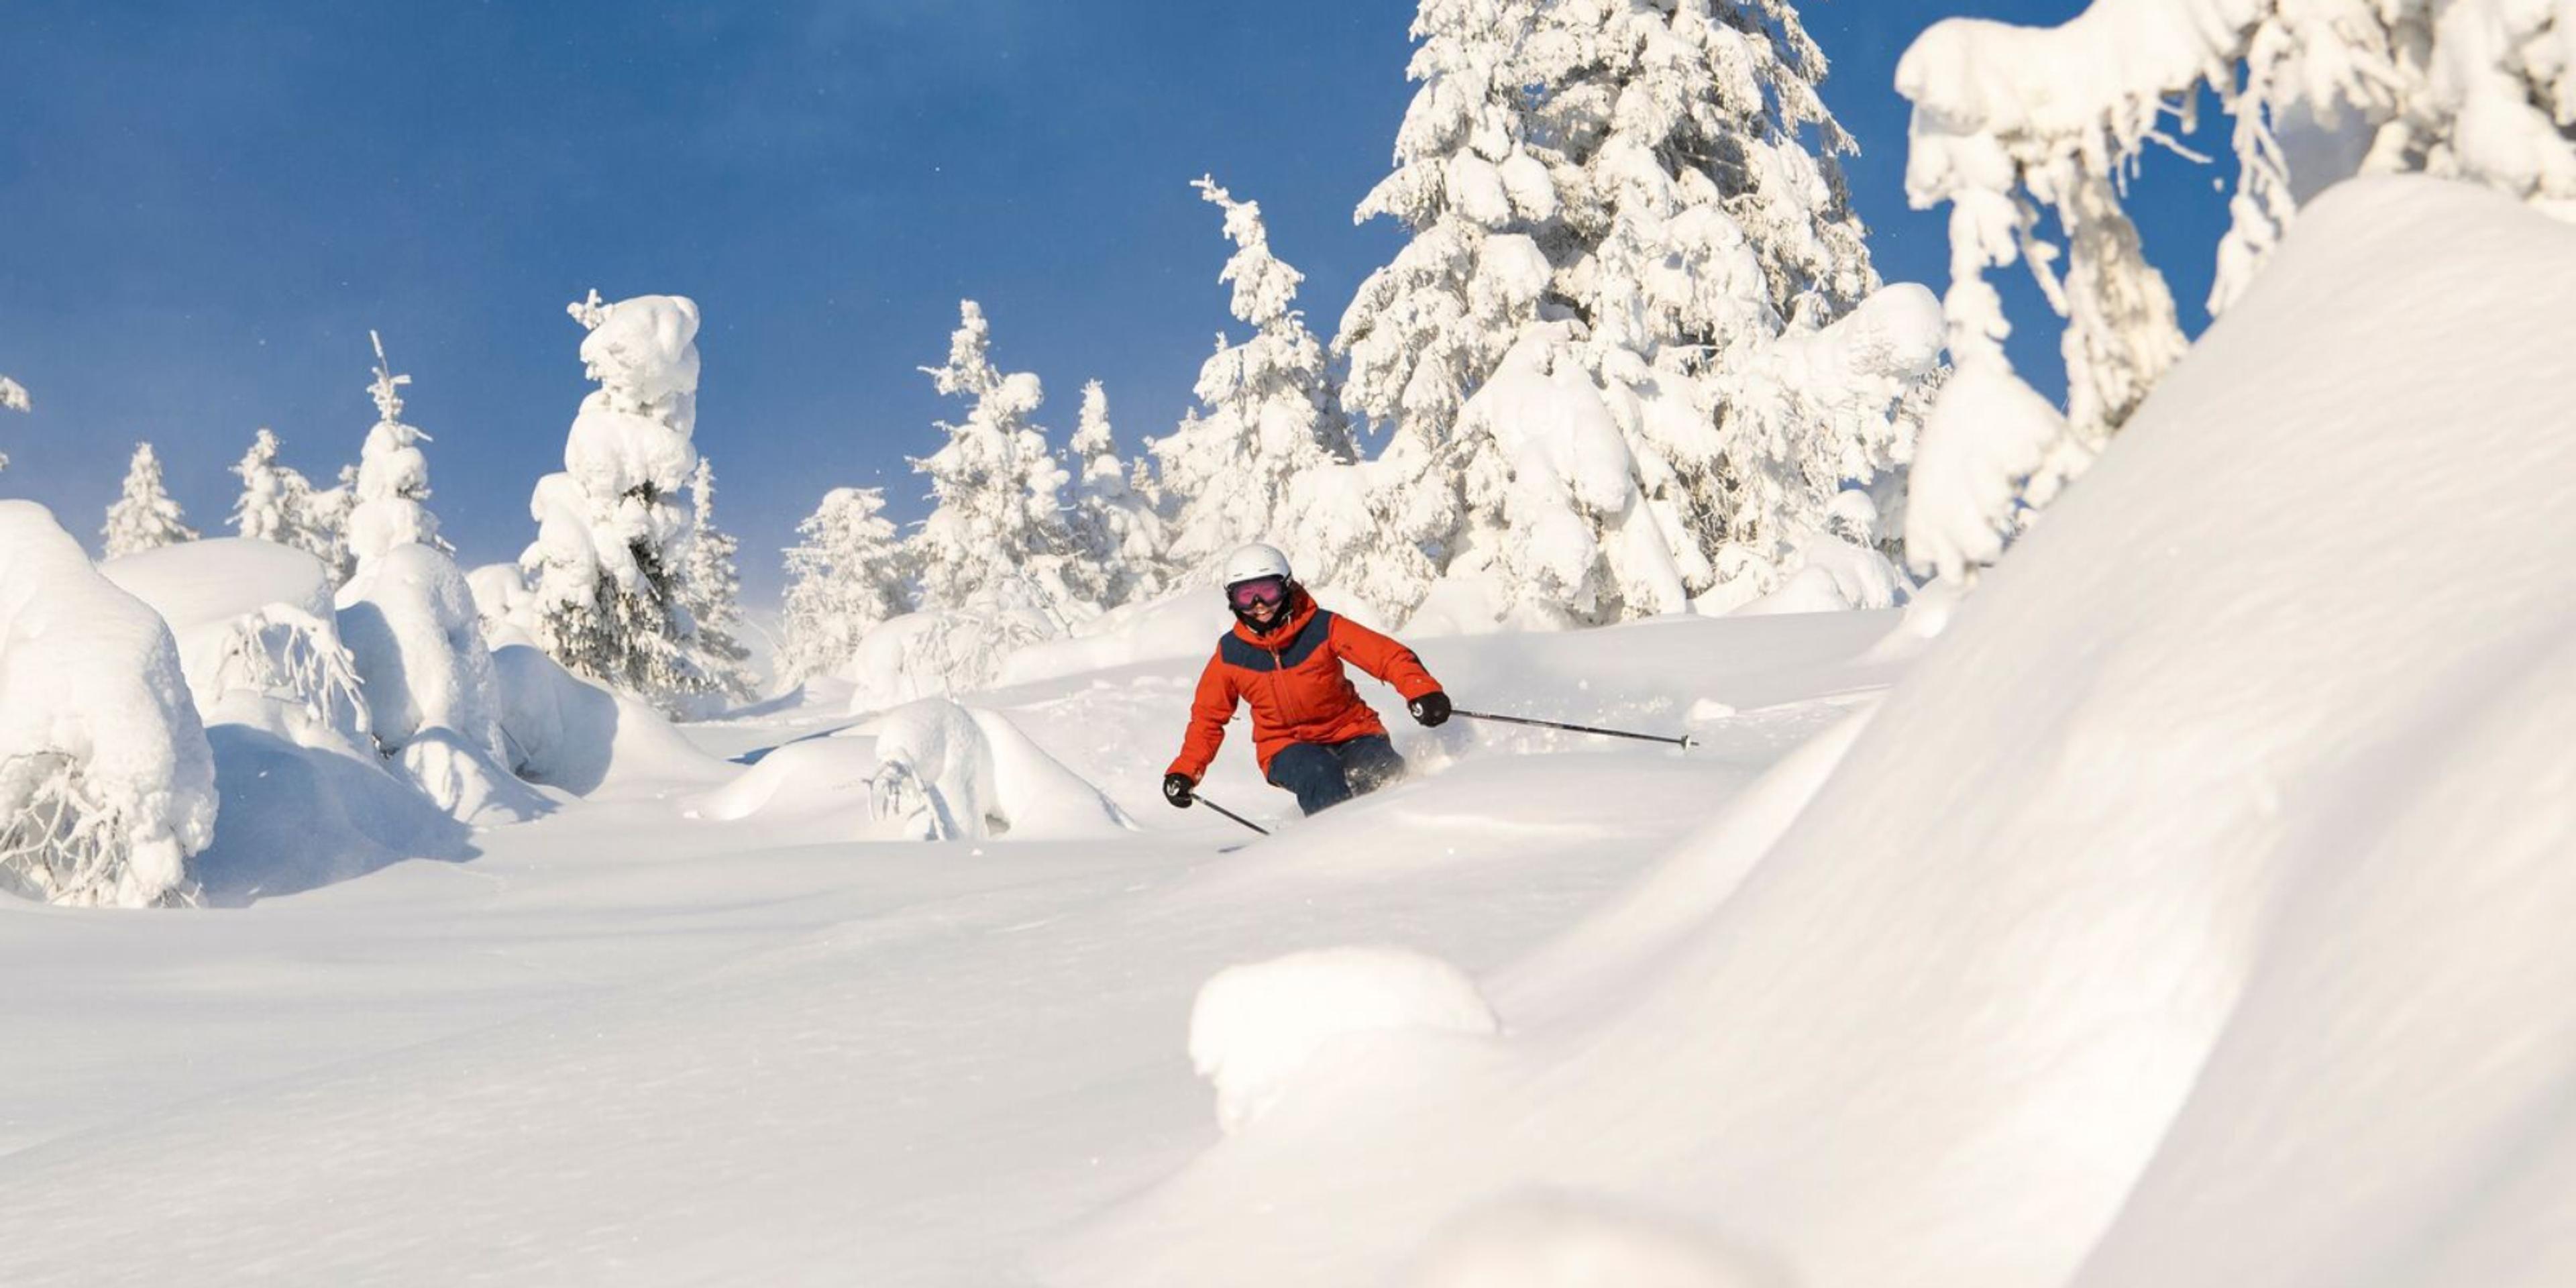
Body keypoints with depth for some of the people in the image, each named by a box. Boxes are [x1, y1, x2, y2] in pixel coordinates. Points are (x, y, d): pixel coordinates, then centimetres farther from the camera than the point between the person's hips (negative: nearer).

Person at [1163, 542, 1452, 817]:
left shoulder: (1322, 627, -10)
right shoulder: (1231, 654, -2)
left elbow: (1389, 655, -16)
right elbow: (1207, 716, 12)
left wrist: (1422, 691, -35)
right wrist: (1184, 771, 3)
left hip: (1350, 734, 0)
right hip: (1286, 748, 1)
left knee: (1388, 776, -29)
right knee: (1319, 774, -34)